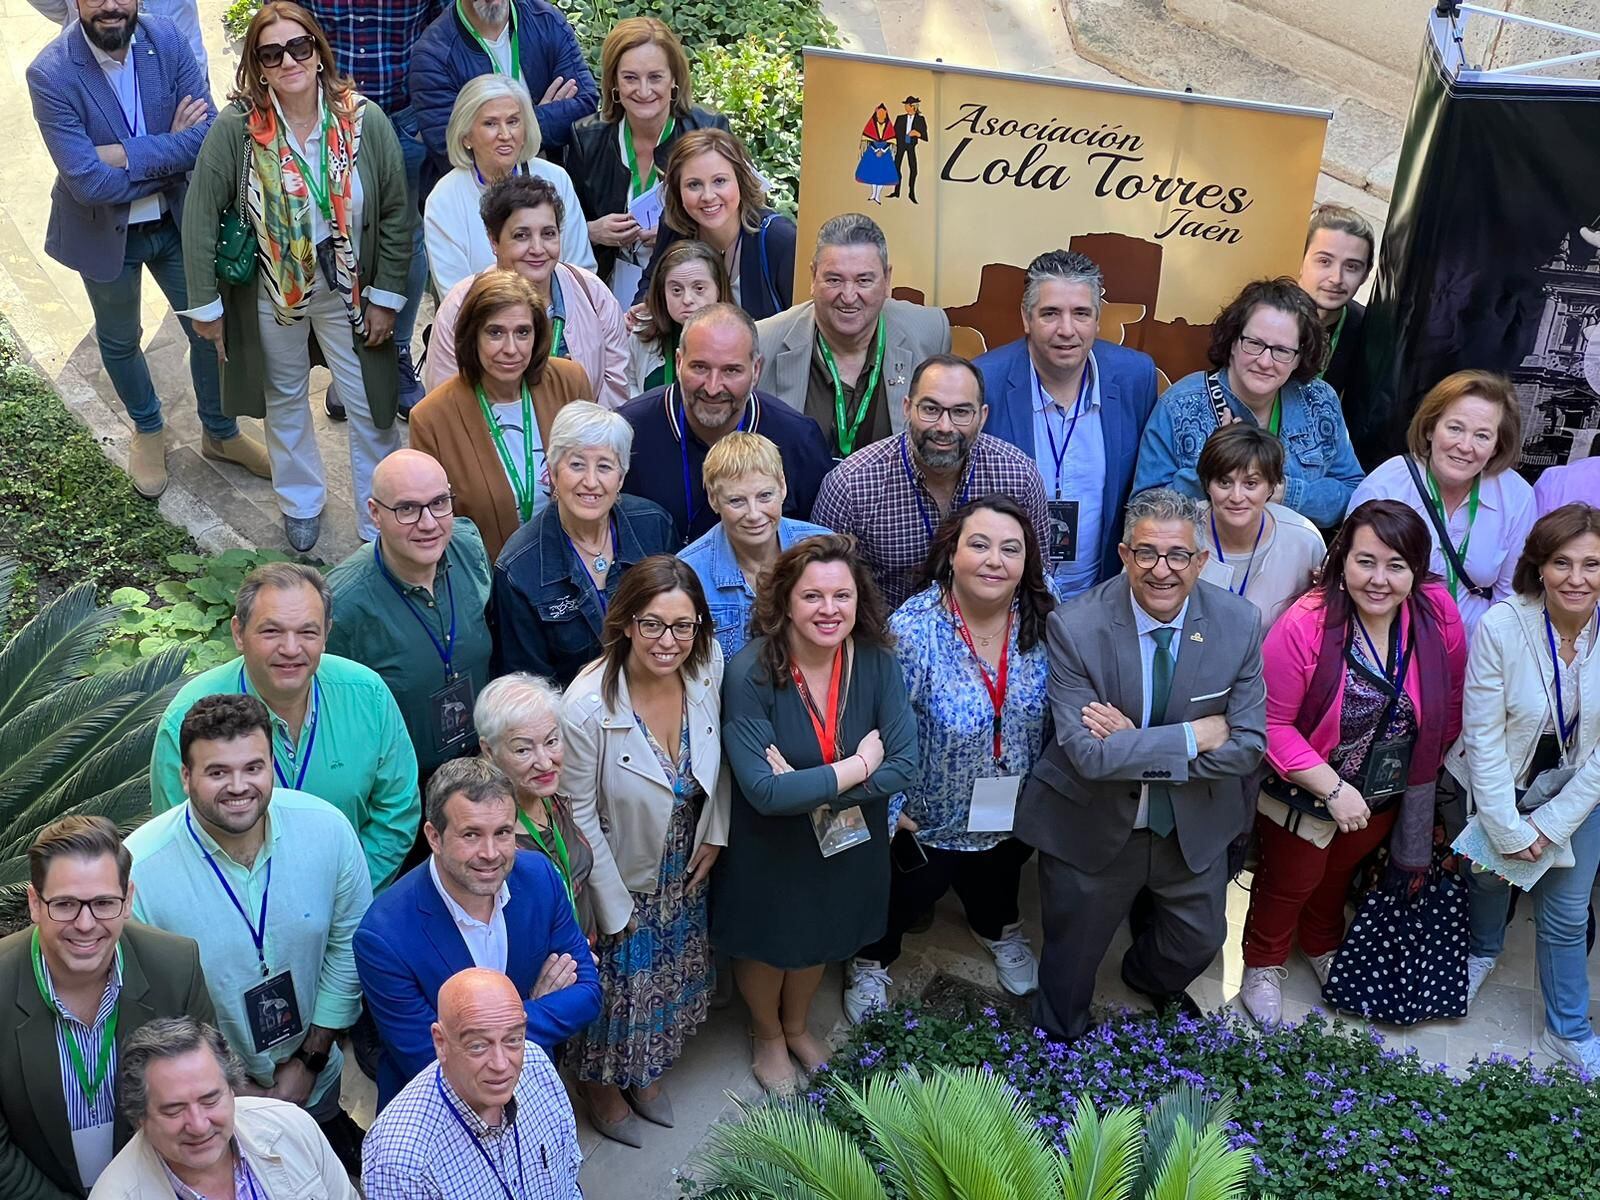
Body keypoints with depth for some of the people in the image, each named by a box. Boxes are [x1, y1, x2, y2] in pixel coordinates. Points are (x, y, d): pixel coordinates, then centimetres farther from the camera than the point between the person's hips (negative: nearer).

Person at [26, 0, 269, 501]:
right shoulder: (51, 73, -25)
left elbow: (209, 136, -22)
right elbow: (90, 182, -29)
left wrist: (125, 154, -28)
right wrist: (170, 152, -23)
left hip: (177, 220, 2)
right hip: (105, 232, -2)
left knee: (209, 326, 16)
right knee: (119, 342, 20)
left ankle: (220, 432, 42)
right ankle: (147, 430, 48)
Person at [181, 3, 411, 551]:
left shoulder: (365, 121, -17)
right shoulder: (236, 128, -19)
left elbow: (396, 214, -8)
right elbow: (201, 216, -12)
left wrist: (386, 297, -6)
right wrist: (206, 304, -9)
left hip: (349, 291, 0)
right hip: (270, 294, 1)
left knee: (370, 408, 7)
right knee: (284, 400, 20)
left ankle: (382, 526, 25)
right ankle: (301, 504, 44)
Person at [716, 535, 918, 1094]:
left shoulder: (877, 662, -19)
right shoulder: (751, 673, -30)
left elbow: (903, 766, -21)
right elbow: (764, 791, -33)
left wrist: (809, 787, -29)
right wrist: (858, 765, -28)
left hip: (848, 842, 4)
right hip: (768, 849, -3)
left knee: (823, 938, 28)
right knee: (767, 943, 23)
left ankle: (797, 1025, 60)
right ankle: (767, 1034, 55)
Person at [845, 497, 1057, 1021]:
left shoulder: (1043, 622, -19)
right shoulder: (913, 629, -31)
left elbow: (1057, 717, -3)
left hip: (1015, 814, 4)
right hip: (926, 816, -4)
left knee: (998, 882, 34)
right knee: (906, 896, 23)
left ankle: (999, 930, 67)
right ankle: (869, 962, 54)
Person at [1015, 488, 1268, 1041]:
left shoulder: (1240, 623, -16)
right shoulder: (1075, 626, -25)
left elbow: (1247, 747, -17)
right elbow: (1087, 753, -30)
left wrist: (1135, 745, -26)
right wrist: (1195, 736, -27)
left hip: (1194, 826, 3)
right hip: (1090, 826, -3)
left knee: (1199, 941, 27)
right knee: (1071, 959, 18)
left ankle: (1152, 979, 63)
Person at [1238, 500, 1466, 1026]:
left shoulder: (1438, 615, -20)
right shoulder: (1305, 625, -31)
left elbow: (1449, 705, -4)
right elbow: (1273, 723, -26)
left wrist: (1421, 773, 2)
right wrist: (1333, 789, -28)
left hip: (1385, 795, 4)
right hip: (1302, 792, -4)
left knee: (1341, 870, 31)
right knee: (1292, 880, 21)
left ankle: (1323, 947, 60)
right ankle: (1263, 967, 48)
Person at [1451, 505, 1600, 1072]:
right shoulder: (1502, 626, -27)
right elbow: (1483, 736, -20)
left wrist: (1550, 824, -12)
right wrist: (1508, 829, -16)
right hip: (1500, 782, -1)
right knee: (1491, 871, 21)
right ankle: (1482, 951, 55)